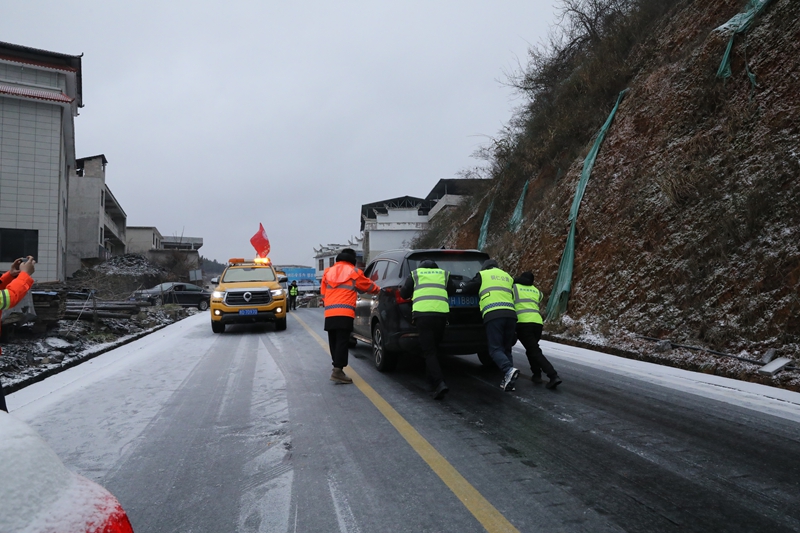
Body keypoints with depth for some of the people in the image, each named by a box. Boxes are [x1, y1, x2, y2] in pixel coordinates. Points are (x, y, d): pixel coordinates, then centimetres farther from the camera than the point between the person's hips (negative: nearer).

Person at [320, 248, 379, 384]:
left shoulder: (328, 272, 19)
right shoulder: (354, 272, 7)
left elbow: (323, 293, 20)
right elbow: (369, 286, 20)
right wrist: (379, 290, 40)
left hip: (329, 313, 5)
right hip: (345, 313, -5)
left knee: (334, 342, 11)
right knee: (342, 341, -8)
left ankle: (337, 367, 16)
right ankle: (337, 370, -15)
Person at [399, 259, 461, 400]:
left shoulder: (415, 274, 19)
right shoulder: (444, 274, 24)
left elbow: (403, 293, 15)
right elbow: (456, 290, 16)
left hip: (422, 313, -3)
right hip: (441, 313, 3)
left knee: (429, 352, -3)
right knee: (434, 349, 20)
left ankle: (439, 383, -20)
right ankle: (433, 382, 26)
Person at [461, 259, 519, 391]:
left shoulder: (483, 275, 15)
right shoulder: (508, 277, 28)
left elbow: (466, 289, 19)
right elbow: (512, 295, 23)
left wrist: (479, 290, 35)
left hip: (493, 315, -4)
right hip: (510, 314, 4)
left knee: (495, 349, -5)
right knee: (506, 349, 12)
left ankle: (509, 370, -30)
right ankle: (508, 381, 1)